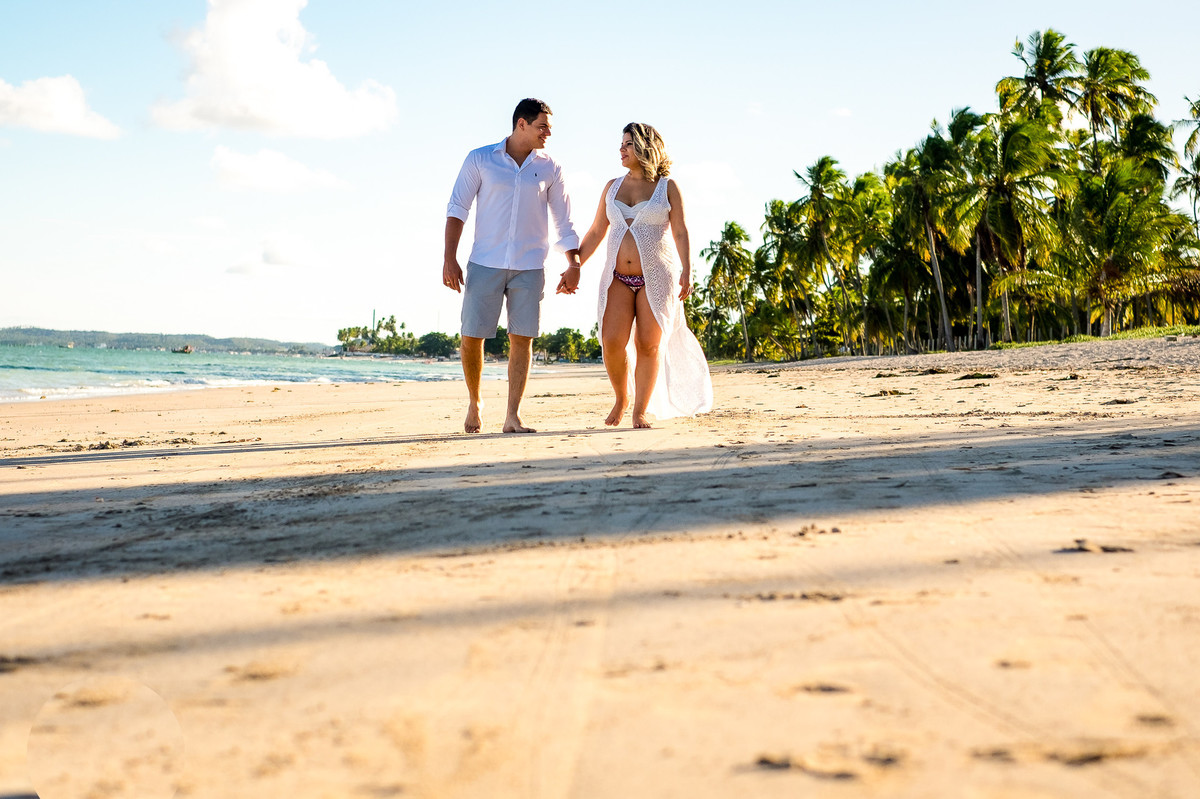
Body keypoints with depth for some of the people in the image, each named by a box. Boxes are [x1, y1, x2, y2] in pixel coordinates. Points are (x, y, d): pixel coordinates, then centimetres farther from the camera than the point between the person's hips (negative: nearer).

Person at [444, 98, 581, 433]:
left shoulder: (548, 168, 7)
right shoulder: (479, 160, 2)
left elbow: (563, 220, 13)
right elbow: (457, 209, 1)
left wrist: (574, 264, 6)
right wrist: (449, 258, -8)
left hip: (529, 267, 1)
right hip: (485, 263, -1)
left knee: (522, 338, -3)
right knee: (472, 336, -2)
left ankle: (512, 416, 1)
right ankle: (474, 403, 21)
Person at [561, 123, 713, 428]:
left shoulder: (667, 187, 3)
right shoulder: (613, 187, 12)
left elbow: (681, 233, -3)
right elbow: (596, 232, 15)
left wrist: (686, 272, -16)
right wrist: (573, 269, 8)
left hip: (656, 277, -2)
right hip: (618, 277, 2)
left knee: (648, 345, -5)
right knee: (612, 342, -12)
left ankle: (641, 411, 7)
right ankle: (621, 398, 12)